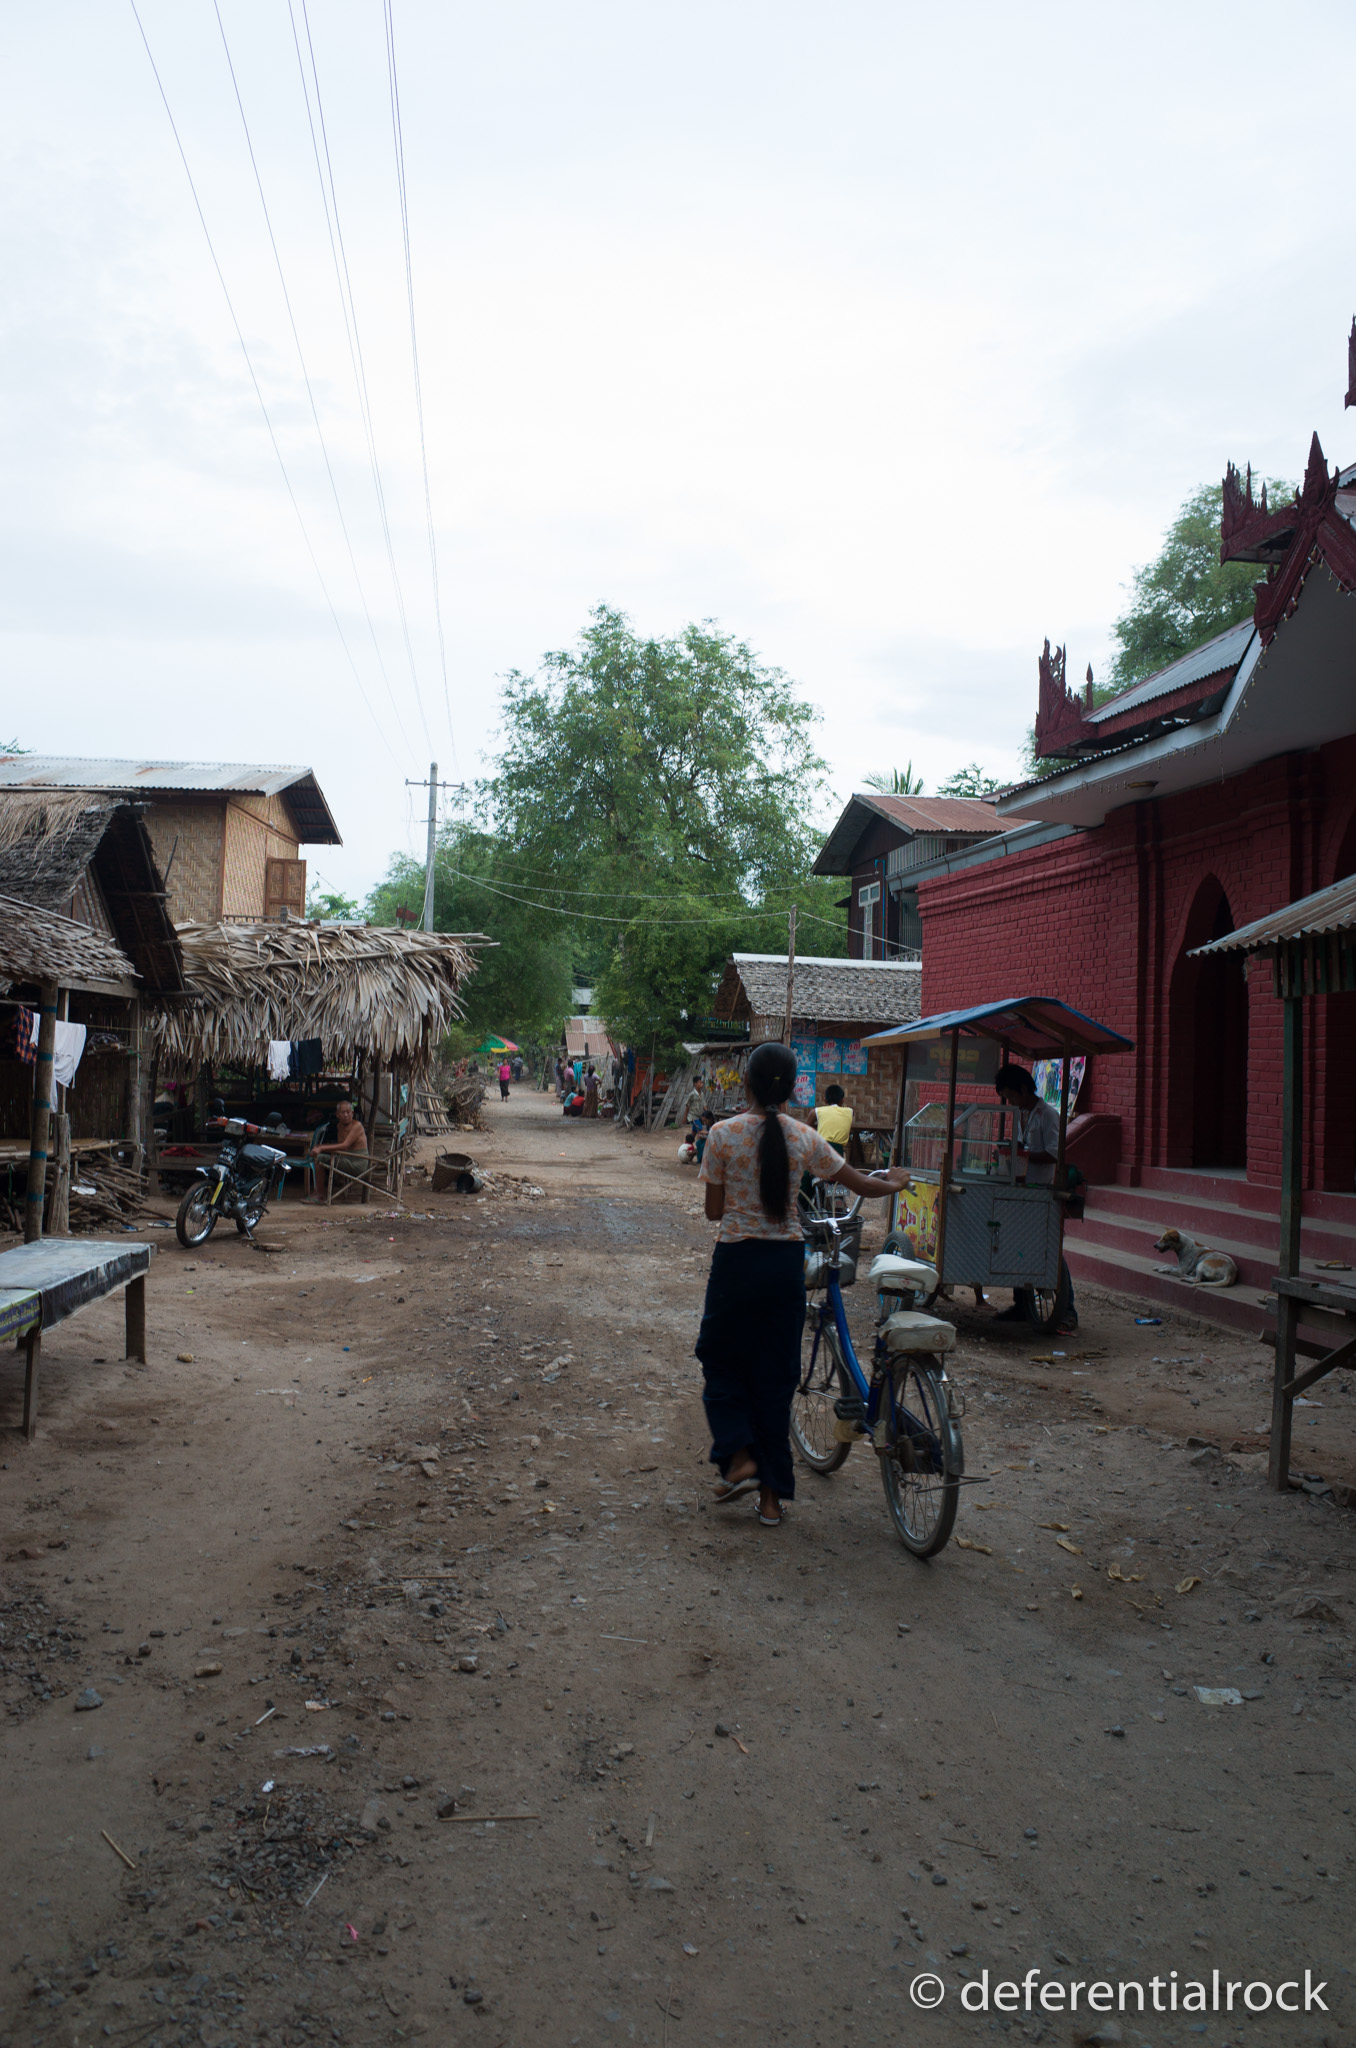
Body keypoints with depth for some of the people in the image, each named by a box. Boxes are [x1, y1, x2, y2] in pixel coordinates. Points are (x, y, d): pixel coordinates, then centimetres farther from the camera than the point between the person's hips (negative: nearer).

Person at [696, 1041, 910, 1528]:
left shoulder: (723, 1134, -9)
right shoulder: (804, 1137, -2)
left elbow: (714, 1210, -5)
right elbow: (860, 1184, 7)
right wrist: (894, 1182, 28)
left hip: (736, 1259, -2)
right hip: (786, 1263, 2)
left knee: (721, 1359, 19)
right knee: (776, 1373, 10)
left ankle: (740, 1457, 4)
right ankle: (772, 1494, 15)